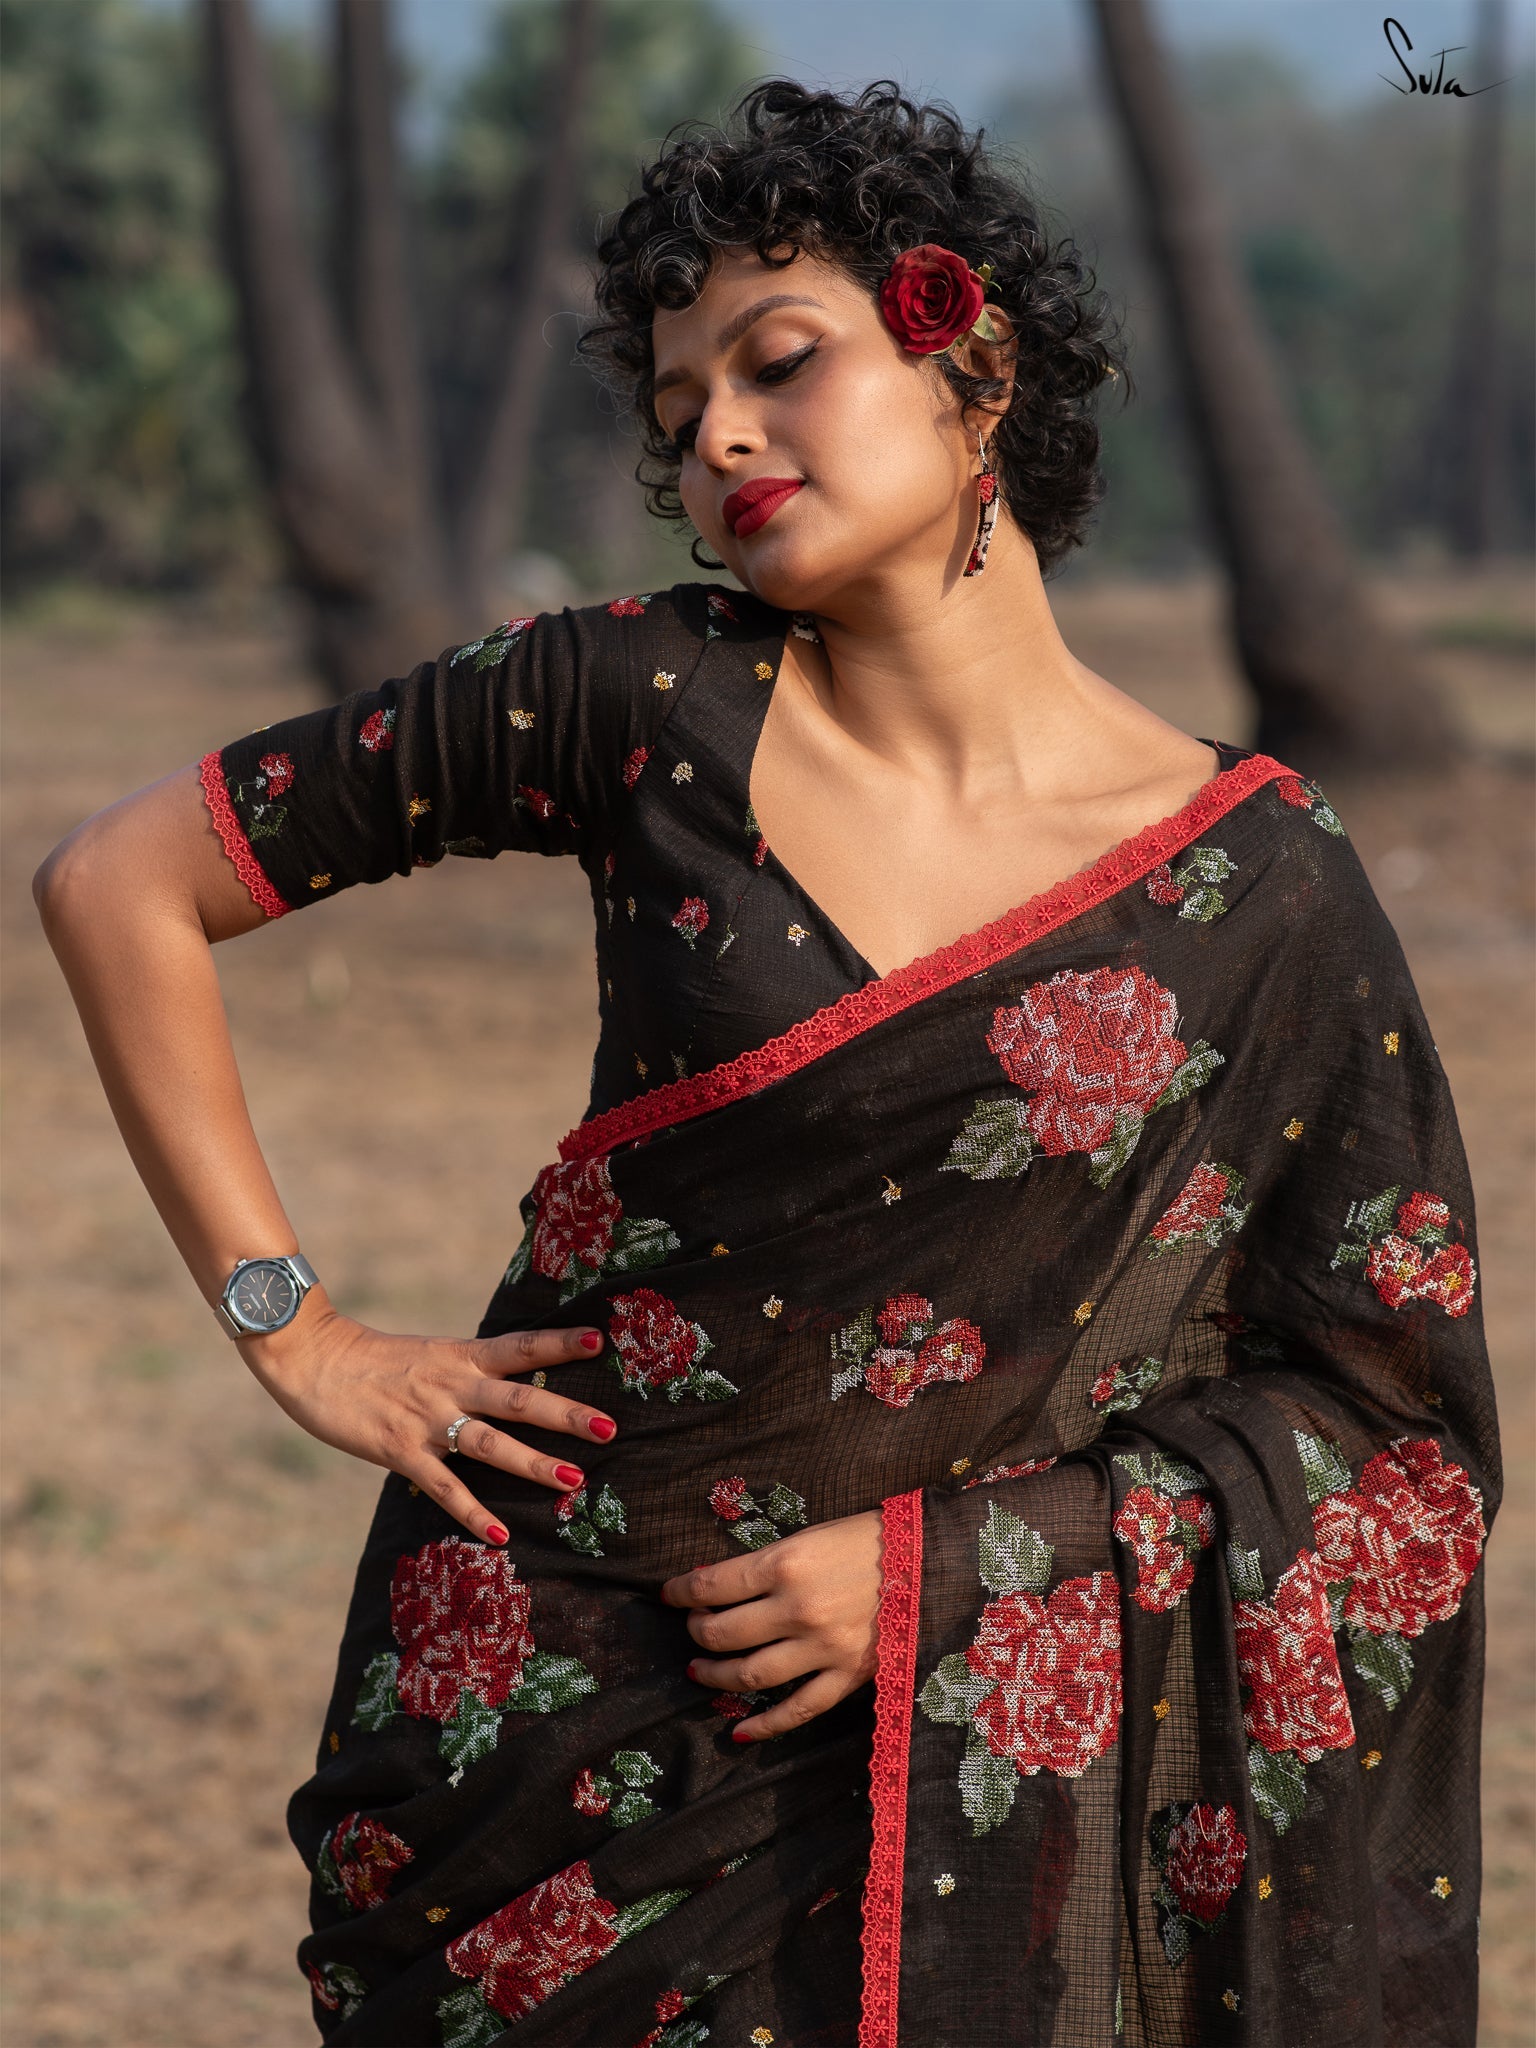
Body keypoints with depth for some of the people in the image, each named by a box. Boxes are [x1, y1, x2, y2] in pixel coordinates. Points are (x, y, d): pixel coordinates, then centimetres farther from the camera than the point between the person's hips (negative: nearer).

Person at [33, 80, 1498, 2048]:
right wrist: (294, 1332, -3)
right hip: (554, 1693, 0)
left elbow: (1389, 1400, -1)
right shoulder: (647, 700, -6)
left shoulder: (1260, 882, -6)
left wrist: (939, 1562, -10)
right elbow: (122, 879, -1)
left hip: (975, 1720, 0)